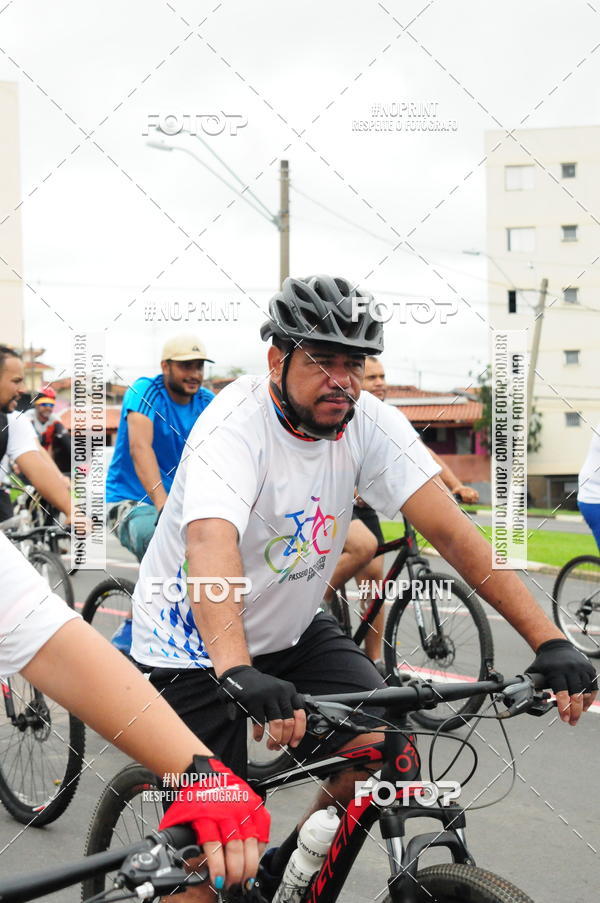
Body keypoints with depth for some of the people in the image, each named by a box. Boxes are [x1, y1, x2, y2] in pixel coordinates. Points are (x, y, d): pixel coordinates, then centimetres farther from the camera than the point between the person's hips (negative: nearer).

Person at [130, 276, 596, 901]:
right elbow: (211, 551, -44)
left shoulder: (368, 422, -13)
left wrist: (549, 640, -27)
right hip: (197, 642, -5)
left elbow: (451, 530, -18)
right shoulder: (235, 427, -27)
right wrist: (238, 675, -61)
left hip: (292, 628, 5)